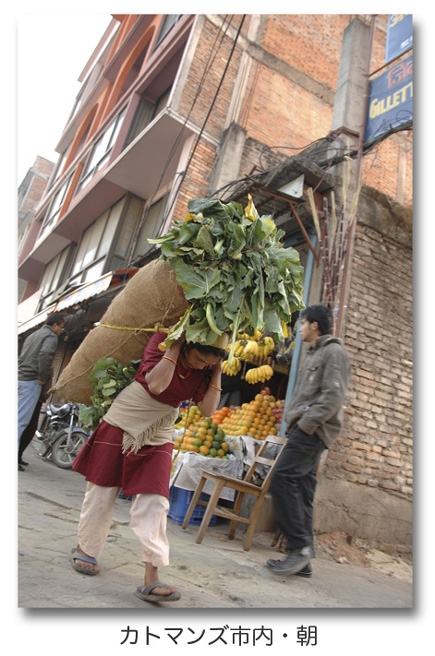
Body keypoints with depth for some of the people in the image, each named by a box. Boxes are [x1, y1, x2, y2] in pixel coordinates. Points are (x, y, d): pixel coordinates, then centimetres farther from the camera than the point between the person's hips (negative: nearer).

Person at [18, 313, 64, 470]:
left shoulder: (33, 335, 25)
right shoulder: (51, 336, -4)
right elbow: (45, 355, -24)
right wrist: (43, 378, -14)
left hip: (20, 379, 9)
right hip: (31, 382, -9)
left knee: (19, 419, 11)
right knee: (21, 420, -10)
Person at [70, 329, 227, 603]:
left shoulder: (207, 369, -6)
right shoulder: (162, 340, -17)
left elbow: (208, 409, -14)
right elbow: (155, 384, -32)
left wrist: (217, 372, -17)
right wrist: (175, 347, -30)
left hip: (158, 437, 3)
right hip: (121, 425, -2)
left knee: (154, 502, -5)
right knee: (102, 490, 9)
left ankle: (151, 578, 1)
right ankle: (84, 549, 32)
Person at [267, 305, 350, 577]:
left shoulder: (334, 351, -4)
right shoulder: (315, 354, 26)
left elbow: (333, 396, -16)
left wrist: (306, 423, -19)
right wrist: (292, 416, 15)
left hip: (313, 431, -10)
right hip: (306, 430, 10)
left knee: (283, 478, -19)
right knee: (301, 491, 7)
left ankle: (300, 546, -13)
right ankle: (303, 559, 12)